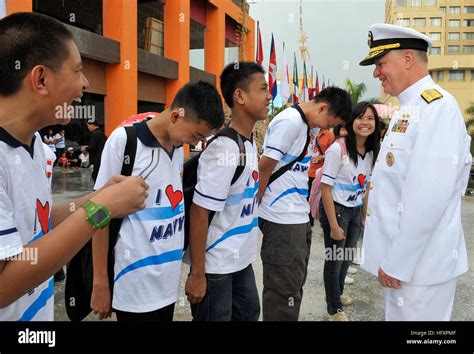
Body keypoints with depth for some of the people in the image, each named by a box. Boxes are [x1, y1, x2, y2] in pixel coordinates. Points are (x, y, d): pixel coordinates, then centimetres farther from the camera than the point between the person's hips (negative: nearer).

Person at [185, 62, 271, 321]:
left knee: (249, 313, 22)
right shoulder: (224, 149, -23)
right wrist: (197, 274, -19)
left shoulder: (250, 144, 4)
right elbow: (199, 213, -23)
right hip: (216, 266, -8)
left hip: (241, 260, 8)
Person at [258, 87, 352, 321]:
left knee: (294, 286, 18)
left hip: (299, 219, 9)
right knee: (284, 292, 0)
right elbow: (263, 169, -15)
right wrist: (254, 212, -8)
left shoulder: (305, 125, 15)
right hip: (282, 222, -9)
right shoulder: (290, 121, -14)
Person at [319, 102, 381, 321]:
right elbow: (325, 188, -19)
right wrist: (333, 225, -19)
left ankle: (338, 293, 46)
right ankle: (334, 309, 26)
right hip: (336, 210, -7)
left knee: (348, 256, 20)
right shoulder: (338, 149, -20)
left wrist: (364, 217, 9)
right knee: (334, 259, 6)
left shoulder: (371, 152, 2)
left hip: (355, 211, 7)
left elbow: (365, 188, 11)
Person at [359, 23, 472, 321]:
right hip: (402, 258, 9)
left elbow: (429, 198, -25)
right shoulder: (409, 109, 13)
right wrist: (393, 259, 16)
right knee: (399, 315, 21)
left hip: (417, 263, -9)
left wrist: (396, 263, -19)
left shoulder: (436, 107, -17)